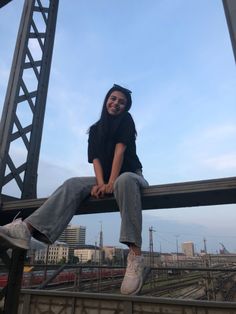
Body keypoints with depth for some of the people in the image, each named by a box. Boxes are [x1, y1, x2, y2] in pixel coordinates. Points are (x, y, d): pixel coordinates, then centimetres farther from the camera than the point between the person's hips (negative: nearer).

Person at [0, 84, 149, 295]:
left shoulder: (126, 120, 0)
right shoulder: (96, 129, 11)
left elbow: (119, 150, -15)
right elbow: (96, 158, -3)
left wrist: (112, 182, -27)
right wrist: (101, 183, -22)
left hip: (129, 174, -4)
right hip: (106, 178, 4)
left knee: (124, 181, -41)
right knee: (73, 185, -22)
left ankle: (135, 255, -49)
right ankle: (28, 229, -43)